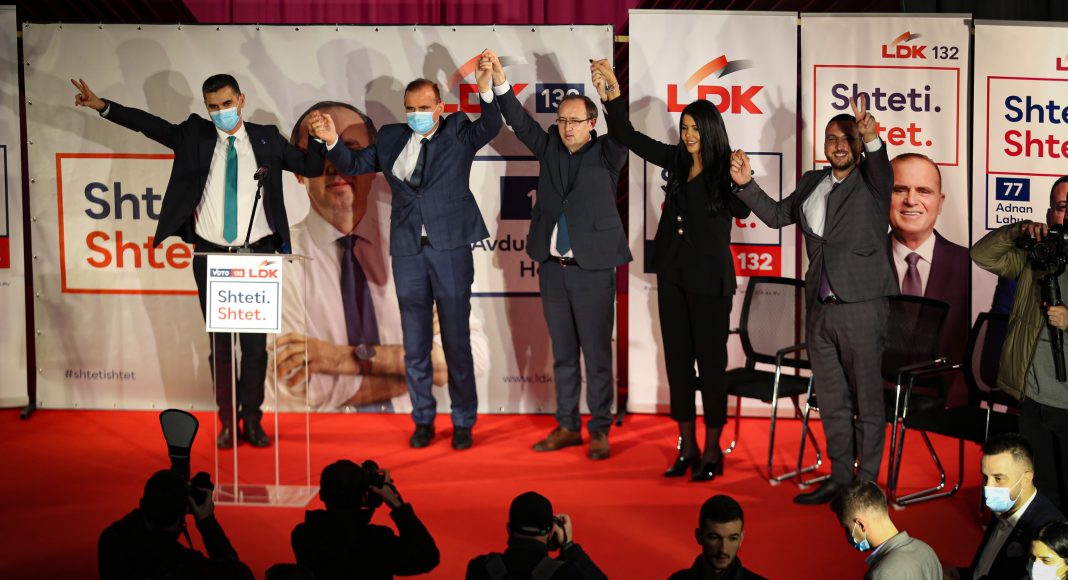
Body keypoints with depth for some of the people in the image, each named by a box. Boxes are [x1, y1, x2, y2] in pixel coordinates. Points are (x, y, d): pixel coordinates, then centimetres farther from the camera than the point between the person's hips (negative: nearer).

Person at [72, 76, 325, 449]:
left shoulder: (266, 138, 3)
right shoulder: (196, 135, 4)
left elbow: (311, 167, 6)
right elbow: (149, 124, -2)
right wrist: (102, 106, -11)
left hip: (257, 254, -1)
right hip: (211, 254, 1)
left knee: (255, 342, 4)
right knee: (219, 343, 7)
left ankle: (252, 420, 16)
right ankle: (228, 422, 17)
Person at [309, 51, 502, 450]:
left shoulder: (458, 132, 1)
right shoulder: (391, 138, 9)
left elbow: (490, 128, -16)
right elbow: (353, 165, 13)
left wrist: (485, 89, -33)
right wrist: (331, 141, -5)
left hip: (451, 248, -3)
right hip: (408, 252, 3)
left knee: (457, 341, 4)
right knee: (415, 344, 10)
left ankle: (463, 423, 16)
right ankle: (423, 420, 22)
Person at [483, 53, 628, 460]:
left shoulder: (605, 155, -1)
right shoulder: (549, 149, 8)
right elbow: (519, 121, 0)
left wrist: (611, 92, -33)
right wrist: (499, 78, -13)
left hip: (593, 269, -4)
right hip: (552, 267, 4)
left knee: (597, 354, 1)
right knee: (563, 353, 12)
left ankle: (600, 431, 10)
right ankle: (567, 426, 21)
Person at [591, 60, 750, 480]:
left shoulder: (725, 169, -8)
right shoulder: (676, 160, 7)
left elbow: (740, 211, -24)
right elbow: (627, 136, 10)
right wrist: (612, 91, 3)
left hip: (709, 278, -6)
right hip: (672, 274, 6)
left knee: (710, 361, 2)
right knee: (677, 358, 9)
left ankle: (712, 450, 11)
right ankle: (687, 447, 18)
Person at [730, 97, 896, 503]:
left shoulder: (870, 180, -3)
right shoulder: (812, 183, 14)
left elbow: (883, 176, -27)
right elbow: (777, 215, 26)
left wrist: (872, 141, -47)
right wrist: (747, 184, 11)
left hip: (861, 306, -6)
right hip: (820, 307, 6)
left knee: (868, 400, 1)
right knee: (831, 400, 13)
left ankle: (867, 482, 10)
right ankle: (839, 477, 24)